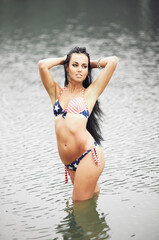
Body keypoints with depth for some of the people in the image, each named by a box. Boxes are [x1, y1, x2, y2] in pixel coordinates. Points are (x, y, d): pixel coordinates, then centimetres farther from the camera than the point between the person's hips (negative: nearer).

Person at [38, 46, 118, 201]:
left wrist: (91, 63, 19)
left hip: (88, 155, -4)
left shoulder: (90, 92, 8)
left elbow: (113, 61, 3)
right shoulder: (57, 92, 16)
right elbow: (42, 65, 3)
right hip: (70, 163, 4)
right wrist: (63, 59, 19)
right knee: (91, 198, 11)